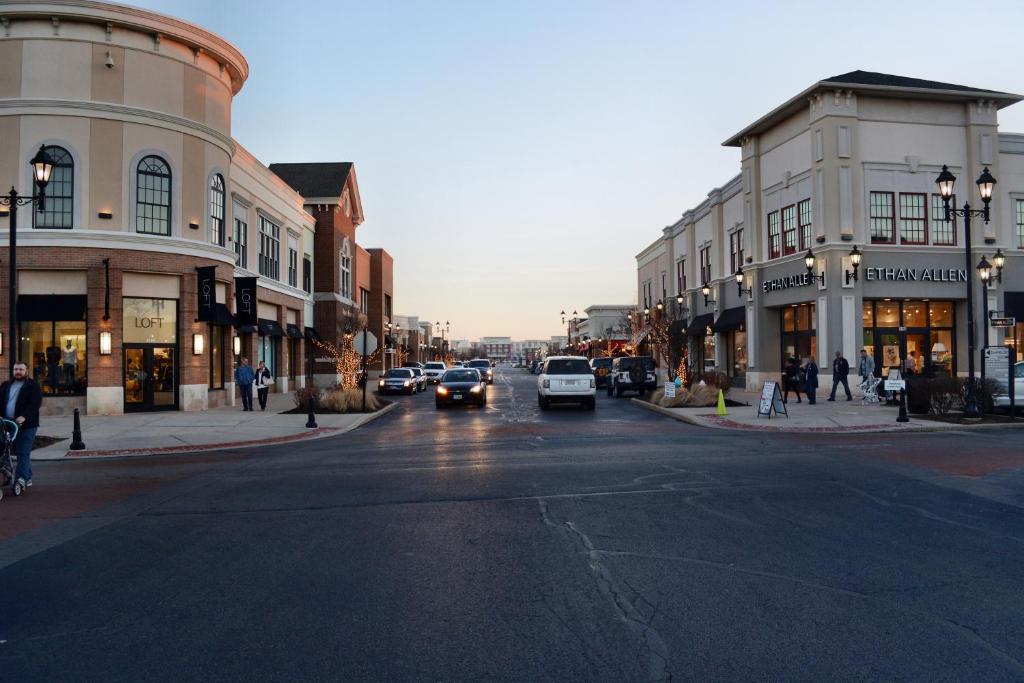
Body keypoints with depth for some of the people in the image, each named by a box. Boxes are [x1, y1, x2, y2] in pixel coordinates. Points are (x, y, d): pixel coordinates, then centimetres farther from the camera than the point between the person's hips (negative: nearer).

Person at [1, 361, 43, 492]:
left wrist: (24, 416, -27)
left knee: (23, 452, -10)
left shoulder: (33, 386, -1)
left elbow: (35, 404, -13)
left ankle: (21, 478, -14)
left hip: (26, 424, -6)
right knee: (19, 452, 10)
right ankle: (27, 478, 18)